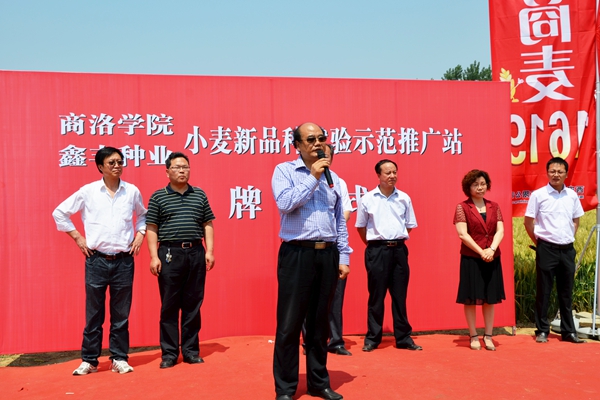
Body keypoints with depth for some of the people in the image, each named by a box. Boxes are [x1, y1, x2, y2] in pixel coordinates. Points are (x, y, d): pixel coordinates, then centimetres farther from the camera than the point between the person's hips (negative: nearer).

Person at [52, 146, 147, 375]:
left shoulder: (132, 192, 4)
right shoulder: (87, 191, -1)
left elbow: (143, 216, 21)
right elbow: (60, 213, 8)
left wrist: (140, 235, 5)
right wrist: (77, 237, 2)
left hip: (124, 261, 1)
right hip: (97, 261, -1)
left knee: (121, 314, 7)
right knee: (94, 314, 7)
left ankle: (120, 359, 17)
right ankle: (89, 360, 19)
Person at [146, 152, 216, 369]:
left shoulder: (200, 195, 12)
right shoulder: (158, 197, 4)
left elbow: (208, 225, 12)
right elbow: (152, 229, 2)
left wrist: (209, 250, 2)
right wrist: (154, 256, -7)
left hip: (196, 253, 2)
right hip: (170, 253, -2)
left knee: (193, 304, 7)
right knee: (169, 305, 2)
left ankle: (191, 350, 17)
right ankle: (169, 353, 11)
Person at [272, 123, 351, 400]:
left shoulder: (333, 177, 14)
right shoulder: (284, 171, 1)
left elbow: (340, 222, 14)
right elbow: (285, 203, -17)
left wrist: (343, 257, 8)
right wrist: (312, 177, -11)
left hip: (328, 255, 4)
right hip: (297, 254, -4)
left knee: (320, 322, 13)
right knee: (289, 324, 1)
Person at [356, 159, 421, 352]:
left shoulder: (404, 198, 5)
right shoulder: (367, 199, -2)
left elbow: (409, 225, 13)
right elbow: (361, 226, 7)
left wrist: (396, 241, 10)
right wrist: (374, 246, 8)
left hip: (399, 250, 2)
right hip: (377, 250, -2)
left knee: (400, 295, 8)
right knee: (376, 295, 3)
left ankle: (403, 338, 17)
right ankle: (372, 338, 13)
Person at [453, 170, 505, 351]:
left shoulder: (494, 206, 10)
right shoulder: (462, 207, -3)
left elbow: (500, 230, 1)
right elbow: (462, 234, -10)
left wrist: (491, 249, -15)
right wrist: (481, 252, -16)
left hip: (492, 259, 4)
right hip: (471, 259, -4)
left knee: (490, 298, 8)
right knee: (471, 298, 2)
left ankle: (488, 336, 17)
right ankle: (473, 337, 13)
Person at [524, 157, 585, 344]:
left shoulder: (572, 195, 5)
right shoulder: (538, 195, -7)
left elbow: (576, 220, 18)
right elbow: (528, 222, -2)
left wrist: (569, 239, 10)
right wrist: (538, 243, 1)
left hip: (567, 249, 4)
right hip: (547, 249, -4)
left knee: (566, 292, 11)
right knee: (543, 291, 3)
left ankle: (568, 331, 21)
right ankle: (542, 331, 13)